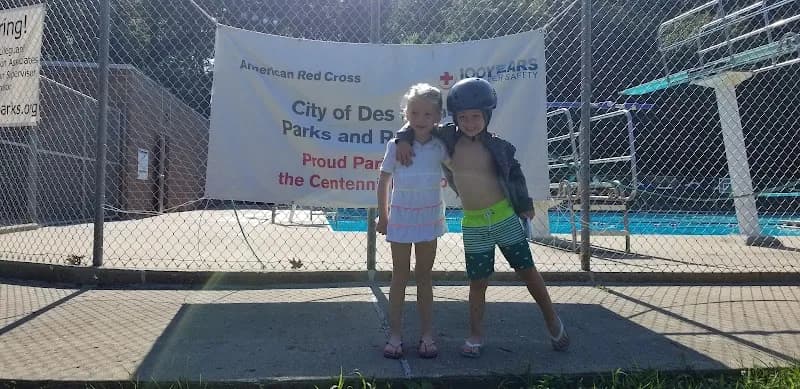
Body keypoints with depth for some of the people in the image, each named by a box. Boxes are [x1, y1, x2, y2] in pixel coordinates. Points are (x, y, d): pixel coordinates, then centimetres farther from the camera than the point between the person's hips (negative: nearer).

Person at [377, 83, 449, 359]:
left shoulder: (440, 146, -5)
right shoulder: (396, 145, -9)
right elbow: (383, 182, -2)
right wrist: (383, 216, 0)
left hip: (430, 216, 2)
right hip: (402, 215, -1)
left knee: (424, 276, 12)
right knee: (400, 276, 8)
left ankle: (427, 334, 20)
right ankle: (395, 334, 17)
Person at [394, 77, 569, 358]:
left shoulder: (497, 146, -5)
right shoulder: (447, 140, -4)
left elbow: (515, 173, 10)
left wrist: (525, 205, 10)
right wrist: (404, 140, -10)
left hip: (505, 217, 0)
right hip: (473, 224, 0)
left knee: (527, 270, 9)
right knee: (478, 282, 6)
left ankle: (552, 321, 28)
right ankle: (476, 335, 23)